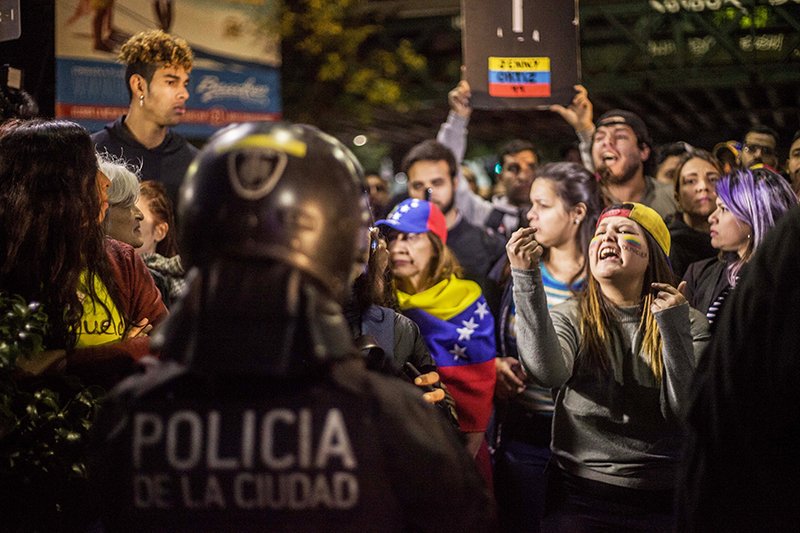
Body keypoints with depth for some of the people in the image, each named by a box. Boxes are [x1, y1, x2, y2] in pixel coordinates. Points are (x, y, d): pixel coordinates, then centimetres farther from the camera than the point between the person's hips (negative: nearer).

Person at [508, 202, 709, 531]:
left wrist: (673, 329, -17)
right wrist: (526, 277, -26)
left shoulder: (688, 322, 1)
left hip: (662, 498, 0)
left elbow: (686, 412, -9)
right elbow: (548, 372, -22)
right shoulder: (571, 317, 0)